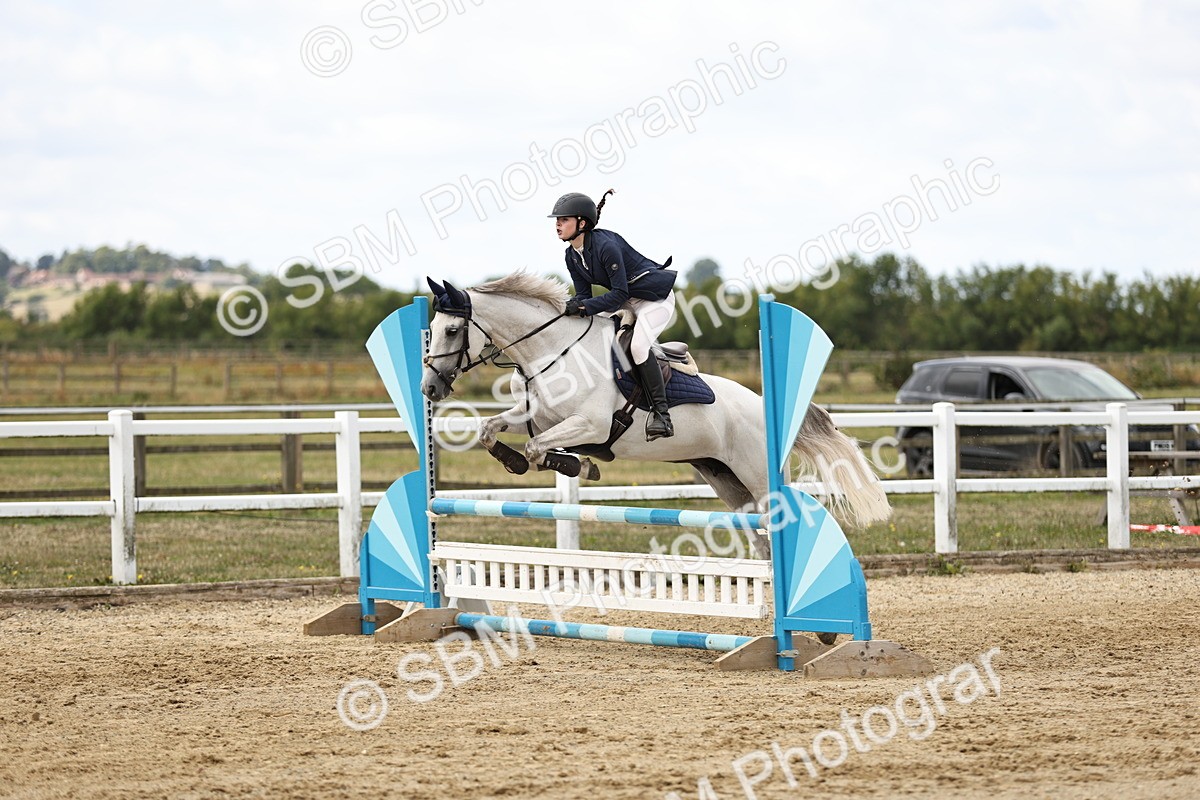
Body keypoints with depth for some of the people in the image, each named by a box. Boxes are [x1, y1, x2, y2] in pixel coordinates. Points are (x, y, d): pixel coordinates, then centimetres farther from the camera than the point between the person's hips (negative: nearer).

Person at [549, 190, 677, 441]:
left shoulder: (606, 246, -28)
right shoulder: (572, 256, -1)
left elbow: (620, 293, -28)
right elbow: (583, 295, 1)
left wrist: (585, 307, -35)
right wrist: (573, 307, -21)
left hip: (656, 298, -10)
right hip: (626, 301, 10)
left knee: (638, 346, -29)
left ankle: (661, 414, -22)